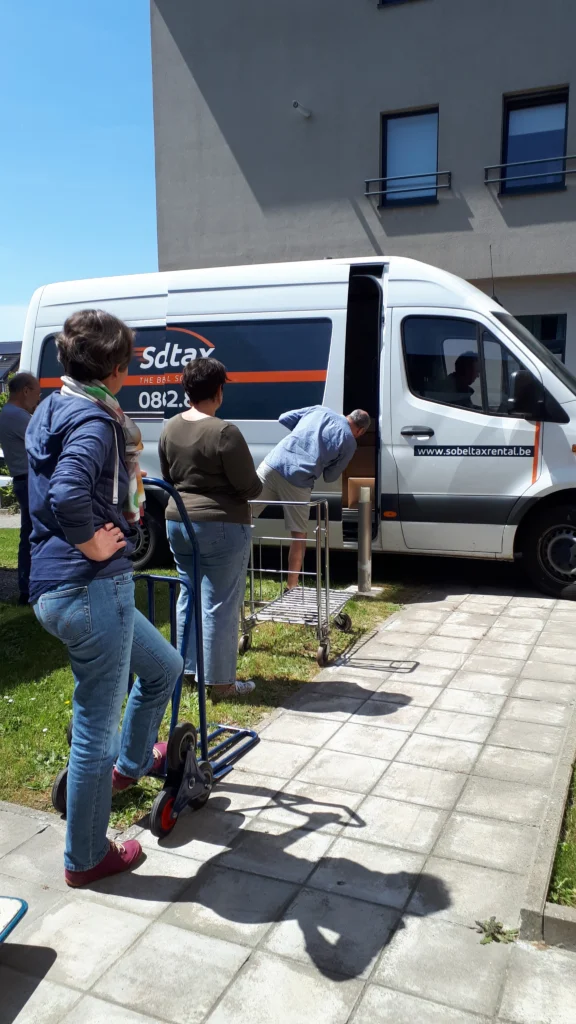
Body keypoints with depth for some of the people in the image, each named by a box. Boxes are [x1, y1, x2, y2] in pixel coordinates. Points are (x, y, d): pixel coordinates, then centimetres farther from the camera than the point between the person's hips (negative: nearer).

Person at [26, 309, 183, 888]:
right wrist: (95, 542, -18)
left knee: (163, 668, 26)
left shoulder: (51, 412, 14)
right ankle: (85, 858, 24)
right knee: (95, 727, 5)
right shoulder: (95, 421, -17)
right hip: (90, 588, -10)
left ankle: (130, 763, 48)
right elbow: (67, 494, -35)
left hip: (56, 588, 10)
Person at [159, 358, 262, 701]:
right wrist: (258, 484, 7)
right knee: (220, 605, 1)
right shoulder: (224, 432, -19)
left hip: (177, 522, 7)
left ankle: (187, 668, 29)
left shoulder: (170, 429, 4)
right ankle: (221, 681, 9)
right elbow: (251, 488, -14)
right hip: (221, 527, -7)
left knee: (189, 596, 19)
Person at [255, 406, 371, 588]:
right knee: (299, 535, 13)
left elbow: (284, 418, 19)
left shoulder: (319, 409, 17)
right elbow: (330, 477, 12)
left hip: (272, 465, 3)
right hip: (298, 482, -3)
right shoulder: (349, 442, 8)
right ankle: (292, 586, 17)